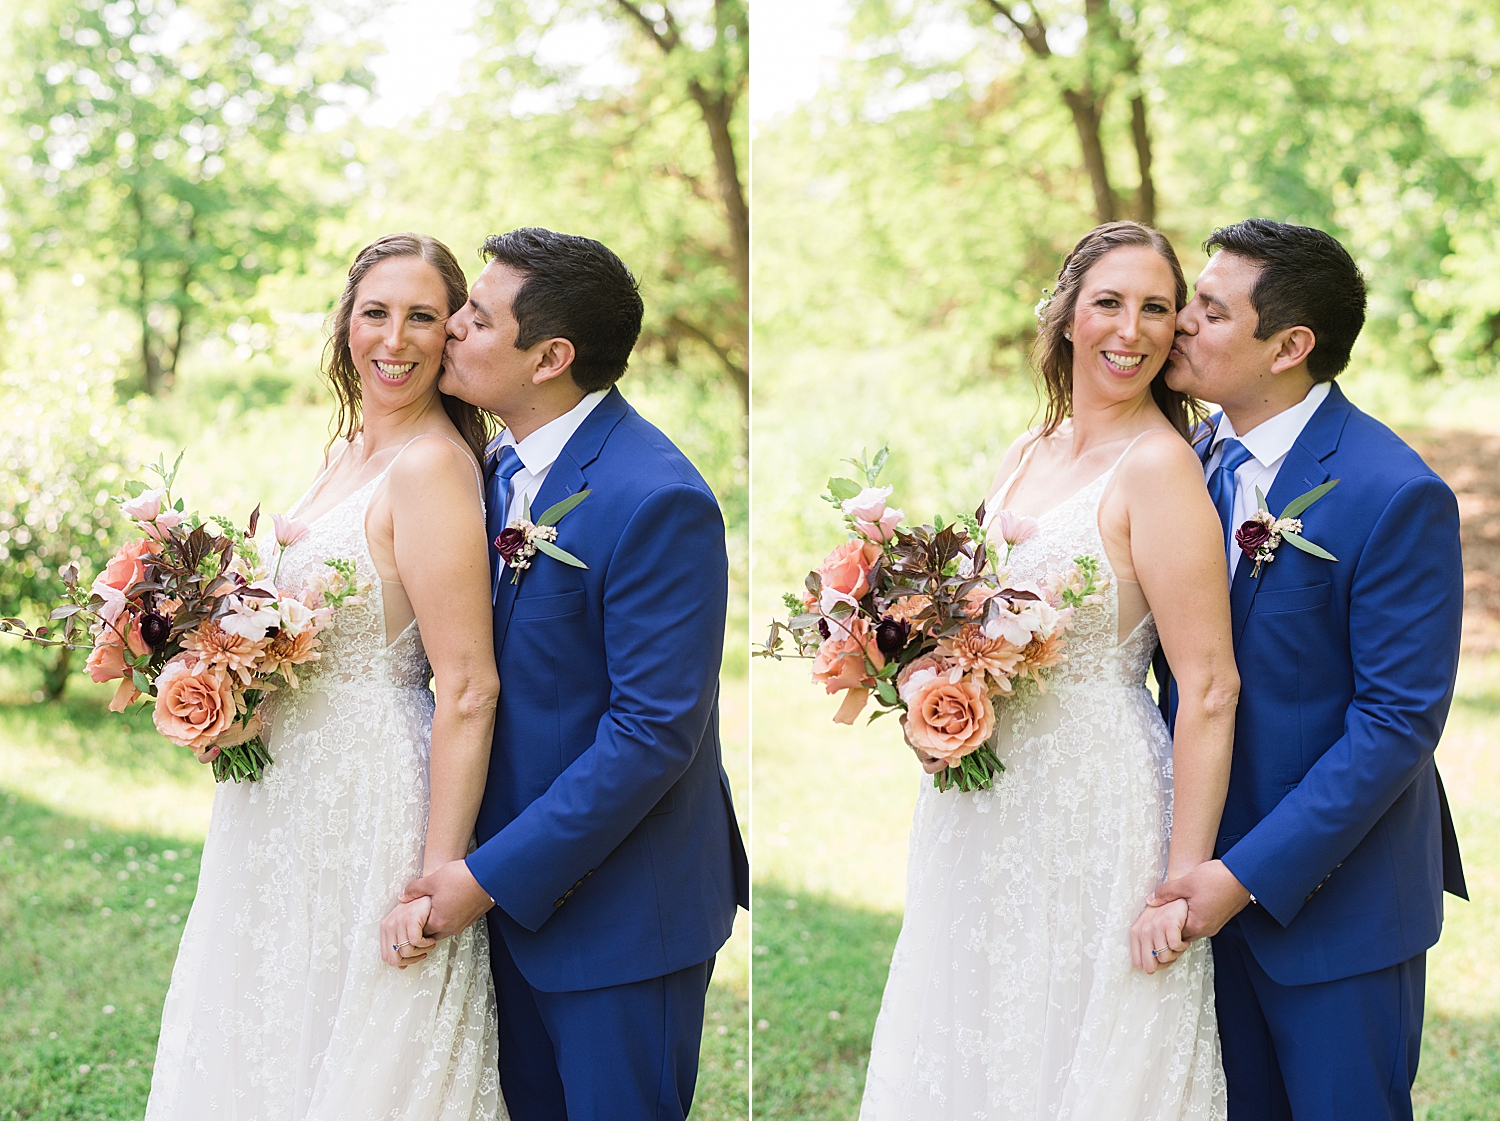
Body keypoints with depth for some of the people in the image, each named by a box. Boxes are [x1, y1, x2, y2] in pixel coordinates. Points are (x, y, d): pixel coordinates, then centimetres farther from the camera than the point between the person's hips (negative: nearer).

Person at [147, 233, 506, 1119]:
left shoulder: (431, 466, -20)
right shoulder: (350, 452, 9)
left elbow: (469, 688, -23)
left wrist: (436, 880, -24)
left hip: (372, 802, -9)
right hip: (296, 796, 9)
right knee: (271, 1044, 20)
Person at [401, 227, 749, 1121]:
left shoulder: (657, 501, -23)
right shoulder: (506, 462, 4)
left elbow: (655, 729, -24)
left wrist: (493, 874, -20)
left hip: (616, 910, -8)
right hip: (518, 882, 8)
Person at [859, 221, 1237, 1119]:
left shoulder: (1158, 466, -15)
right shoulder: (1027, 456, 8)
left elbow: (1209, 689, -18)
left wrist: (1183, 884, -21)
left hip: (1097, 810, -7)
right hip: (988, 806, 8)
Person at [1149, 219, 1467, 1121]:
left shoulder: (1397, 496, -19)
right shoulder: (1196, 456, 2)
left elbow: (1399, 720, -20)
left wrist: (1251, 873, -21)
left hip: (1333, 896, -6)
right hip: (1216, 871, 6)